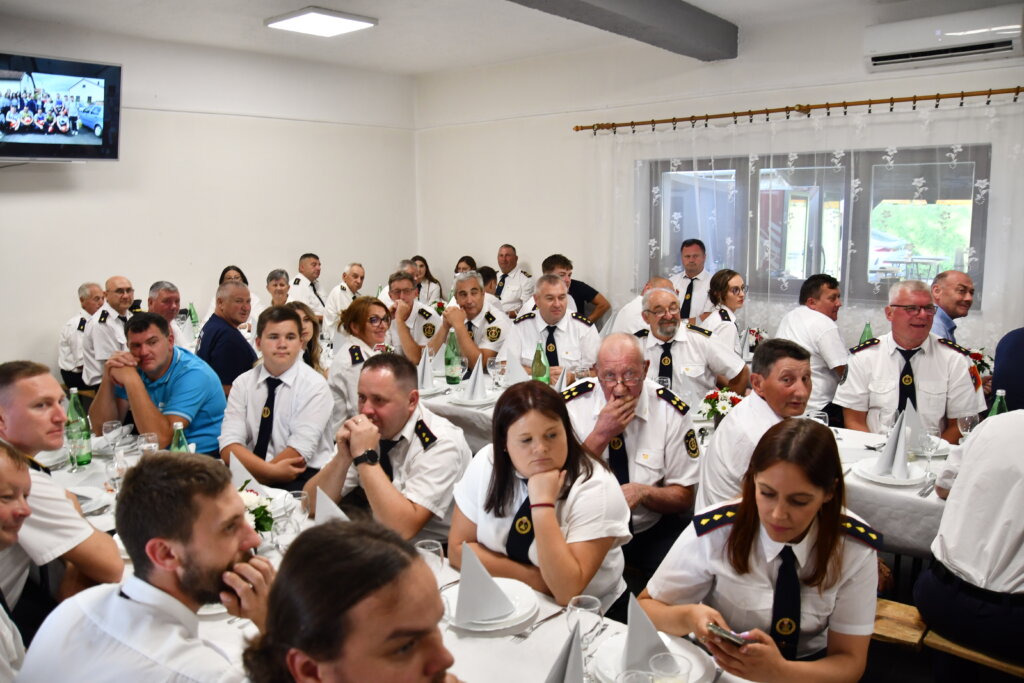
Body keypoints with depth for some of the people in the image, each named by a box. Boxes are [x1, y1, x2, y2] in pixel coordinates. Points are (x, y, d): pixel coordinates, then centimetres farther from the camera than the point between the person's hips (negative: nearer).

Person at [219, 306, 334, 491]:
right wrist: (270, 470, -20)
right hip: (248, 476, 3)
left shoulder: (314, 385, -6)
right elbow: (229, 445, -5)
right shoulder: (242, 383, 5)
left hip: (302, 479, -3)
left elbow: (299, 451, -13)